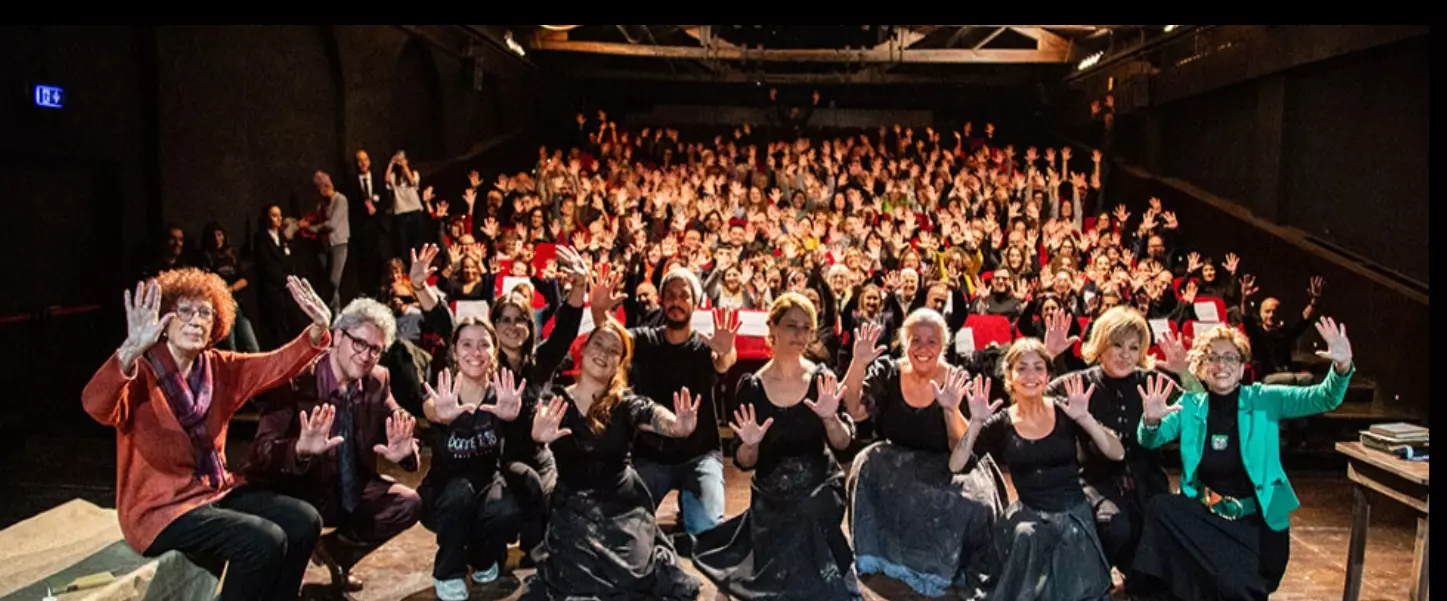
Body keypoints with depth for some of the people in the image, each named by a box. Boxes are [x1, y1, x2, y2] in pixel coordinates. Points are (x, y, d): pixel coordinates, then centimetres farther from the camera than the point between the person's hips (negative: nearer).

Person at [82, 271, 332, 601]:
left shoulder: (219, 368, 5)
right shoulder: (142, 373, -15)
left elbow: (276, 364, -5)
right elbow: (96, 406, -35)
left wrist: (318, 329, -24)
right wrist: (131, 350, -53)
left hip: (216, 491, 7)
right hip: (160, 507, -7)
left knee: (304, 520, -7)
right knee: (263, 541, -24)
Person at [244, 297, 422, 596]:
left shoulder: (378, 381, -3)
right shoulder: (297, 379, -18)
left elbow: (398, 433, -3)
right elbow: (262, 450, -25)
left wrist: (404, 451, -29)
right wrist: (301, 449, -48)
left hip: (352, 488, 5)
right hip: (299, 490, -5)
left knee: (408, 503, -12)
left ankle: (336, 549, 14)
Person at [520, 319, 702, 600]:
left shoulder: (626, 403, -1)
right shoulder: (555, 401, -3)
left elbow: (654, 415, -21)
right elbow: (533, 425, -23)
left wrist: (678, 427, -46)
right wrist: (536, 436, -49)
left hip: (622, 503, 1)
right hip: (574, 506, -1)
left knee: (632, 571, -20)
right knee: (579, 574, -22)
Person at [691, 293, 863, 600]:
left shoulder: (822, 378, -7)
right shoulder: (751, 386, -9)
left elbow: (843, 443, -7)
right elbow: (744, 463, -5)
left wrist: (830, 418, -25)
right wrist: (750, 444, -26)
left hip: (820, 495, 1)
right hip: (771, 501, 0)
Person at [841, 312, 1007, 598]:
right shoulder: (887, 372, -6)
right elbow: (853, 411, -17)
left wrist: (951, 410, -34)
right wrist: (858, 363, -26)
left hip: (945, 469, -2)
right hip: (895, 465, 2)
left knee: (975, 501, -29)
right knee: (868, 464, -27)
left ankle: (954, 571, 1)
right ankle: (880, 557, -7)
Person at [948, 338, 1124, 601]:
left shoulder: (1065, 412, -2)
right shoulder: (1001, 424, -2)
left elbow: (1117, 454, -9)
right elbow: (955, 466, -10)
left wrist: (1085, 418, -23)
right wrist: (976, 423, -21)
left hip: (1073, 512, 0)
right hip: (1029, 513, 1)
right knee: (1025, 536, -31)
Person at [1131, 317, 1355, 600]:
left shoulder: (1264, 400, -3)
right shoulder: (1191, 405, 2)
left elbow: (1323, 399, -13)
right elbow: (1150, 440, -5)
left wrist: (1342, 366, -34)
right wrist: (1151, 420, -29)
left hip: (1257, 521, -2)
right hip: (1204, 513, 2)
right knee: (1159, 508, -26)